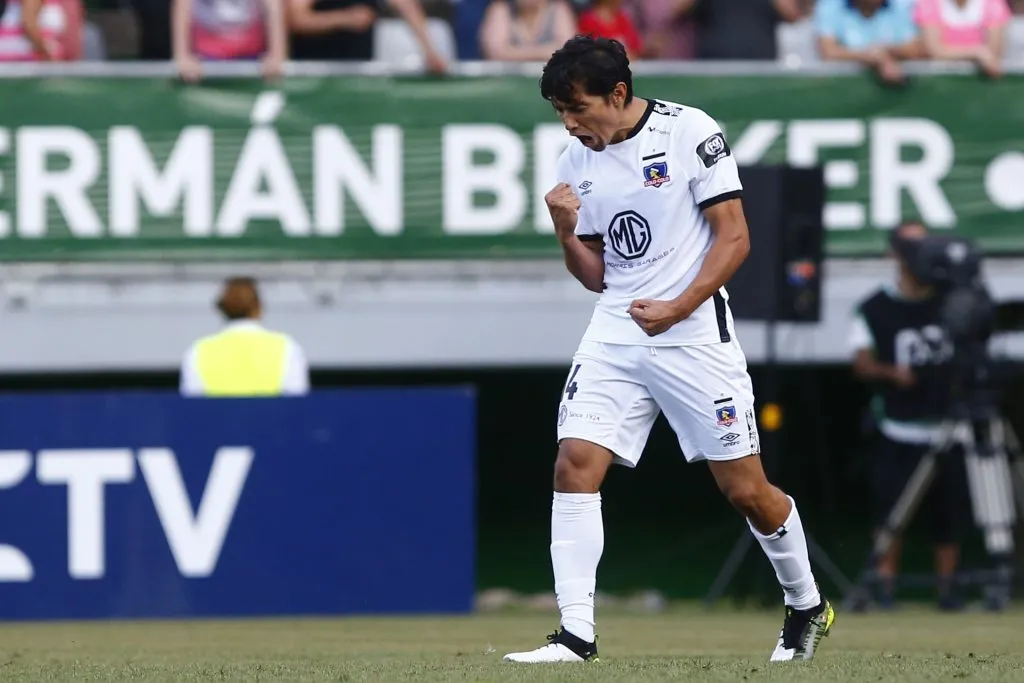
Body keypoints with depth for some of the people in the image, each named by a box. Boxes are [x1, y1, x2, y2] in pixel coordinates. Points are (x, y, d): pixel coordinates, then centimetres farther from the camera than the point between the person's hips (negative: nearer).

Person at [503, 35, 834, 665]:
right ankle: (576, 635, -13)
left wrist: (679, 307, -19)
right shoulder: (578, 163, 8)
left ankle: (807, 606, 26)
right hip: (616, 331, 5)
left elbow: (735, 239, -9)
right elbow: (596, 276, 14)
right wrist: (567, 233, -6)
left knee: (746, 490, 1)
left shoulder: (691, 133, -8)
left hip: (694, 334, -5)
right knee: (575, 464, -13)